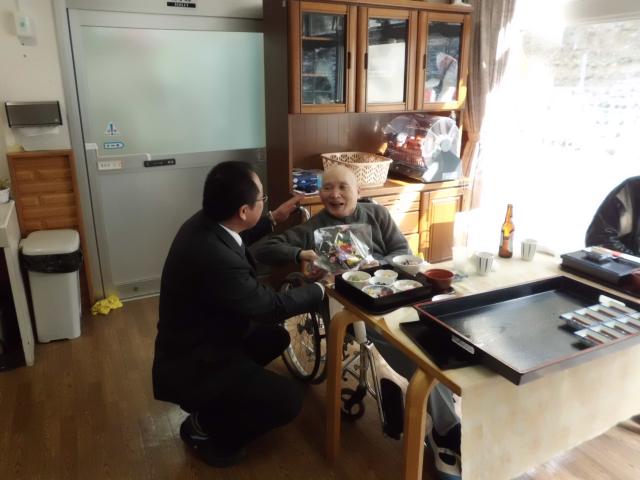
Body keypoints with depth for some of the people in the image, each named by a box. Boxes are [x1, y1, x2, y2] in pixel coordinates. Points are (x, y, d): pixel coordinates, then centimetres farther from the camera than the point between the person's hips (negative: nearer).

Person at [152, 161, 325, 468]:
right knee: (288, 400, -14)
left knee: (276, 338, 20)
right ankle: (203, 426, 7)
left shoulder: (204, 222, -9)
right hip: (192, 364, -10)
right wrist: (320, 289, -9)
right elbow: (271, 307, -23)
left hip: (200, 340, 10)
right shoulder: (214, 258, -36)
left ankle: (214, 399, 23)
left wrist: (274, 219, 18)